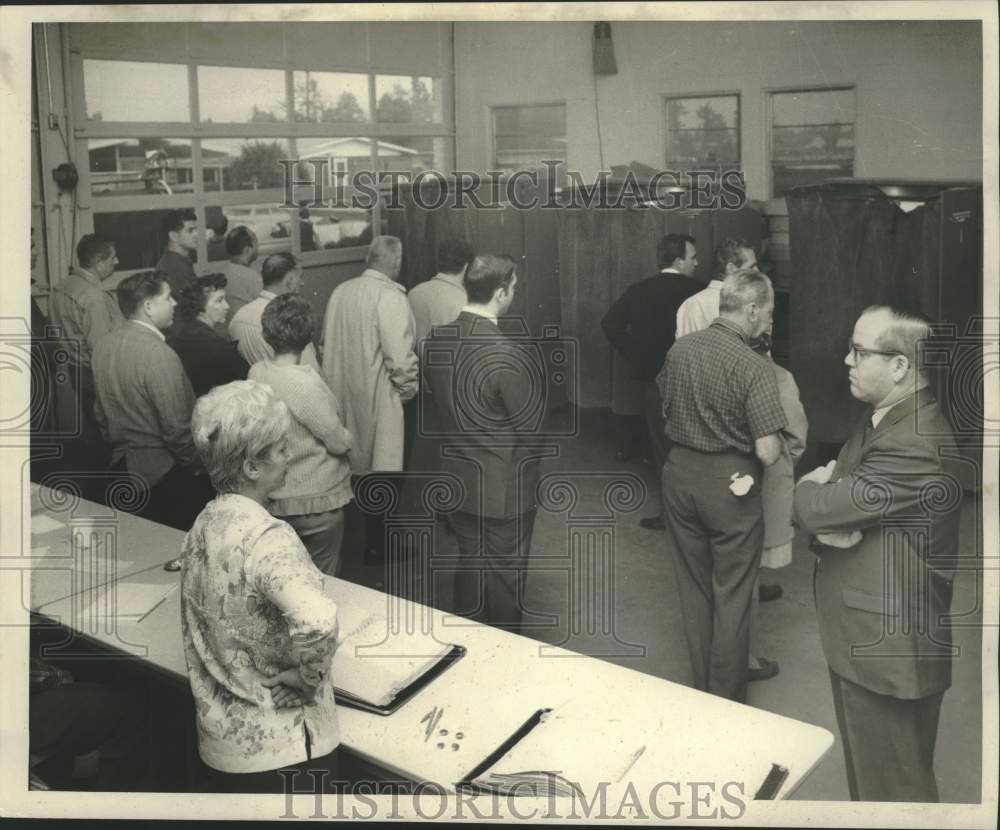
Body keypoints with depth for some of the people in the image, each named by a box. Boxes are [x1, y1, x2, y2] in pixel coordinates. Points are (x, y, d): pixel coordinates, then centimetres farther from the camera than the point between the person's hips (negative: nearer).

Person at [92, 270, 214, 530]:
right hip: (165, 473, -9)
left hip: (122, 462, 9)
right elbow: (177, 429, -22)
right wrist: (198, 467, -7)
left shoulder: (103, 345, 2)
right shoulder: (160, 355, -23)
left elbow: (101, 411, 12)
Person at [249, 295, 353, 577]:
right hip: (315, 502, -6)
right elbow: (339, 442, -16)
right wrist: (347, 436, 7)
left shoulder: (256, 372, -5)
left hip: (275, 499, 6)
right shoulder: (306, 384, -25)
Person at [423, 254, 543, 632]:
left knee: (470, 564, 21)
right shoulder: (504, 354, -26)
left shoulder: (434, 341, -4)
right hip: (505, 487, -6)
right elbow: (532, 426, -17)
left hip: (458, 478, 6)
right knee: (505, 577, 11)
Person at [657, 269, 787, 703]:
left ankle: (701, 689, 32)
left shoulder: (678, 350, -1)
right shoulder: (754, 368, -20)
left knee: (693, 589, 18)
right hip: (730, 483, -5)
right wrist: (776, 439, 1)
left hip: (679, 473, 6)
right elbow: (768, 452, -20)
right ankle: (726, 700, 21)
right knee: (731, 597, 10)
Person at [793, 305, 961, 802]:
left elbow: (814, 507, -25)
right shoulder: (881, 416, 6)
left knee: (892, 785, 9)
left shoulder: (916, 445, -27)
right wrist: (829, 523, -13)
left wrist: (812, 487, -2)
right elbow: (823, 485, 10)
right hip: (862, 634, 9)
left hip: (888, 647, -9)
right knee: (865, 769, 25)